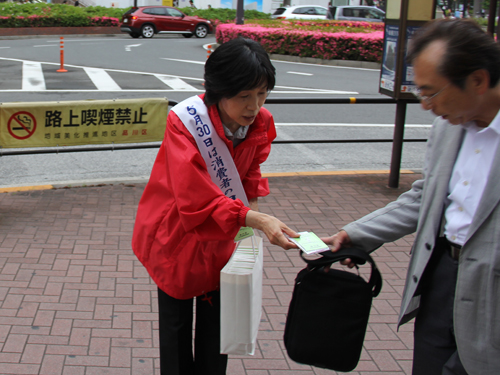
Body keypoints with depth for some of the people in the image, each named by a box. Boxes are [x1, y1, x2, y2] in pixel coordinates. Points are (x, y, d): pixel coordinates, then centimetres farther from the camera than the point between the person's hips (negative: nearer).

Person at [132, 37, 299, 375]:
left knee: (215, 324, 14)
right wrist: (255, 219, -48)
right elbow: (195, 199, -39)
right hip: (177, 236, -4)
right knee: (177, 324, 13)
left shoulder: (261, 123, -14)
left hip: (221, 238, 4)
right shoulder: (185, 121, -30)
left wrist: (253, 205, -11)